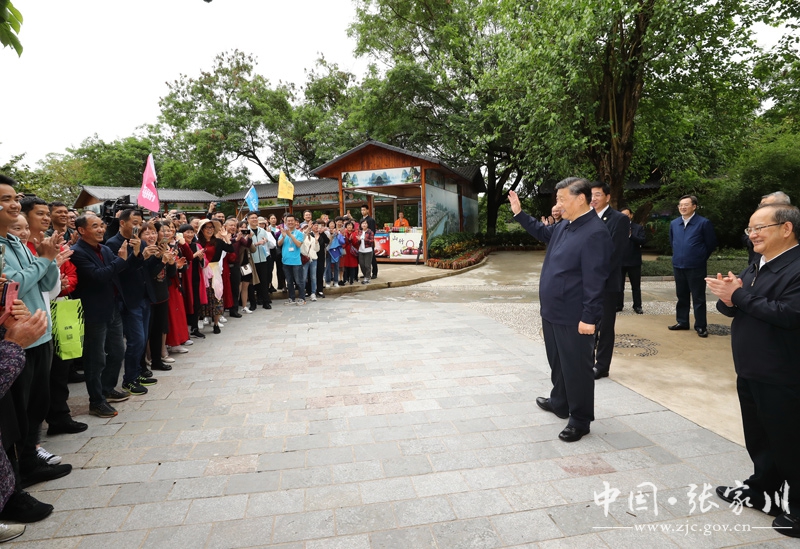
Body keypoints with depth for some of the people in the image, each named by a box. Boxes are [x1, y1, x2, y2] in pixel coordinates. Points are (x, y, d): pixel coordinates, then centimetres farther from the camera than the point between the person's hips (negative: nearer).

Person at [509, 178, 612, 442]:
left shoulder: (595, 233, -20)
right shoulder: (564, 226, 8)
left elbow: (594, 280, -22)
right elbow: (543, 232, 31)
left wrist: (589, 318, -22)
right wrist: (519, 213, 26)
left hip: (574, 318, -9)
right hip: (553, 312, 9)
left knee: (576, 368, 5)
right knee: (558, 363, 24)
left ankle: (580, 421, 21)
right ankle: (560, 403, 43)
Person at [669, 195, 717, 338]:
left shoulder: (703, 223, -9)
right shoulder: (674, 223, 6)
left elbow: (711, 243, -2)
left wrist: (701, 258, 7)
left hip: (696, 267, -5)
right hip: (678, 266, 5)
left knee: (698, 298, 2)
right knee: (681, 296, 14)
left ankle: (701, 326, 11)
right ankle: (682, 322, 25)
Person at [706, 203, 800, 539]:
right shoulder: (756, 267, 13)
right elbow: (729, 307, 12)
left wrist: (739, 296, -21)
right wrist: (727, 299, -11)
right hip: (749, 371, 9)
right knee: (758, 438, 21)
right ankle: (763, 489, 37)